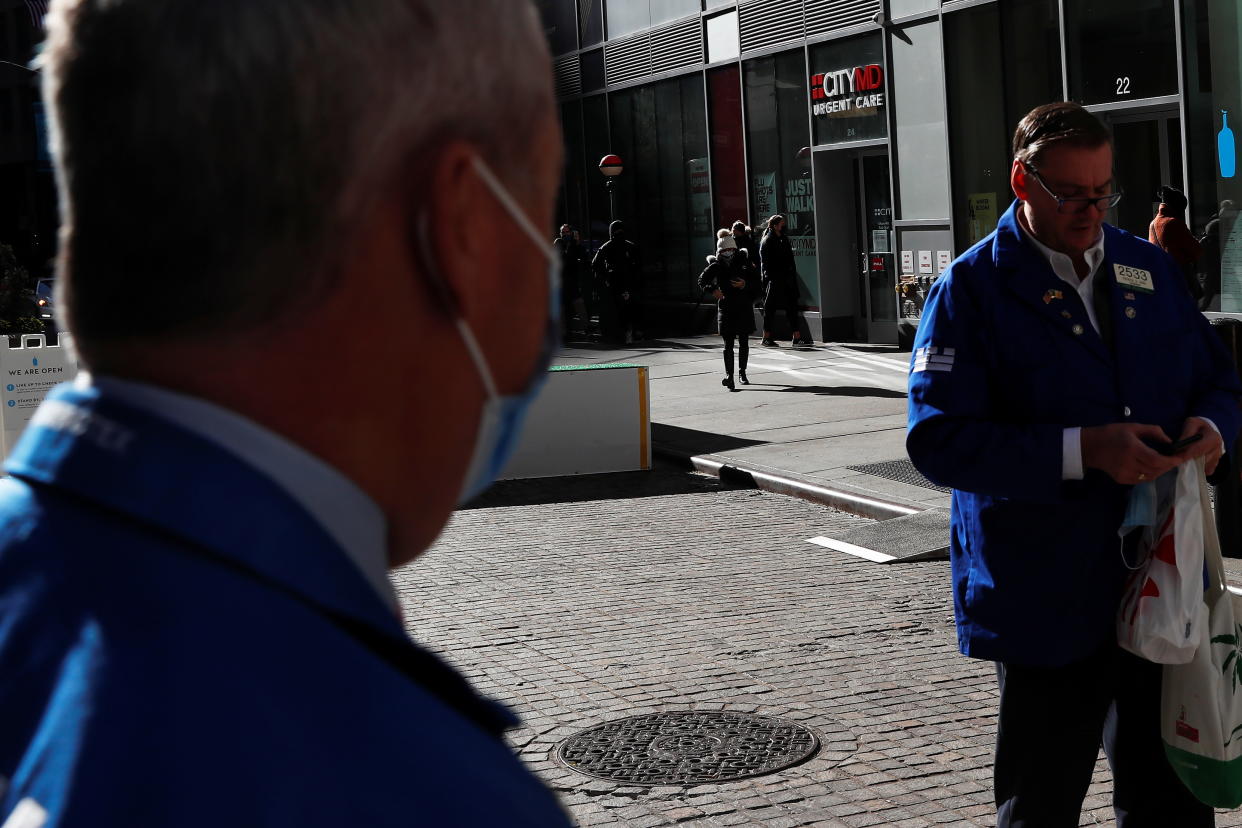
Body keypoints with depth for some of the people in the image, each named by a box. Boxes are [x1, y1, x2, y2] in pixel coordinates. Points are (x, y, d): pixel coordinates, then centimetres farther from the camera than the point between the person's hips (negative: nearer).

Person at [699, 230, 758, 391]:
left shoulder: (744, 263, 1)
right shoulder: (716, 266, 0)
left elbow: (755, 282, 1)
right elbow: (702, 280, 3)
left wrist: (745, 285, -19)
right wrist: (713, 290, -13)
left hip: (744, 307, 2)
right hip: (726, 308, -2)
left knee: (744, 342, 10)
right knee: (728, 344, -7)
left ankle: (742, 373, 25)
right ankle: (729, 376, -13)